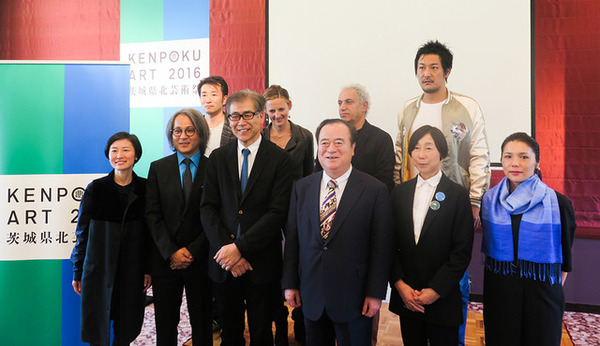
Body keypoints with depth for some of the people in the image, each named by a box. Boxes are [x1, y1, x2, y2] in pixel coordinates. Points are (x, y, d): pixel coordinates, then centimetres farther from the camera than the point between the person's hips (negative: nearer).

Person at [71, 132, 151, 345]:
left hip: (132, 271, 1)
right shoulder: (95, 189, -3)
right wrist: (78, 272, 3)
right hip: (99, 269, -1)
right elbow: (82, 232, 1)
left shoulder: (145, 189, 0)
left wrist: (148, 269, 1)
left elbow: (150, 232, 4)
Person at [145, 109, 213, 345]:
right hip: (166, 260, 2)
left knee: (202, 326, 9)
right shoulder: (158, 168, 6)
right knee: (165, 326, 9)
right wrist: (171, 252, -9)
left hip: (201, 261, -1)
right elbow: (152, 214, 1)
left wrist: (192, 252, -10)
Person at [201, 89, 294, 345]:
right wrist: (225, 249, -12)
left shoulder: (280, 159, -5)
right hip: (223, 265, 3)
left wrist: (239, 247, -17)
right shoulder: (218, 158, 6)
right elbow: (207, 208, 1)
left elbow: (277, 212, -12)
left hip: (262, 264, -3)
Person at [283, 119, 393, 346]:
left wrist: (375, 293, -8)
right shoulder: (302, 188, 3)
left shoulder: (375, 190, -8)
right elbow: (292, 239, 6)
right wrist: (290, 284, 5)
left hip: (354, 300, -3)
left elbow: (382, 247, -7)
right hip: (311, 298, 3)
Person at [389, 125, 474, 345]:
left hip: (442, 300, -3)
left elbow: (462, 252, -8)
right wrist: (399, 284, -7)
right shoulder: (400, 192, 5)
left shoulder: (458, 195, -5)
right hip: (405, 298, 3)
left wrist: (436, 290, -12)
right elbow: (391, 244, 4)